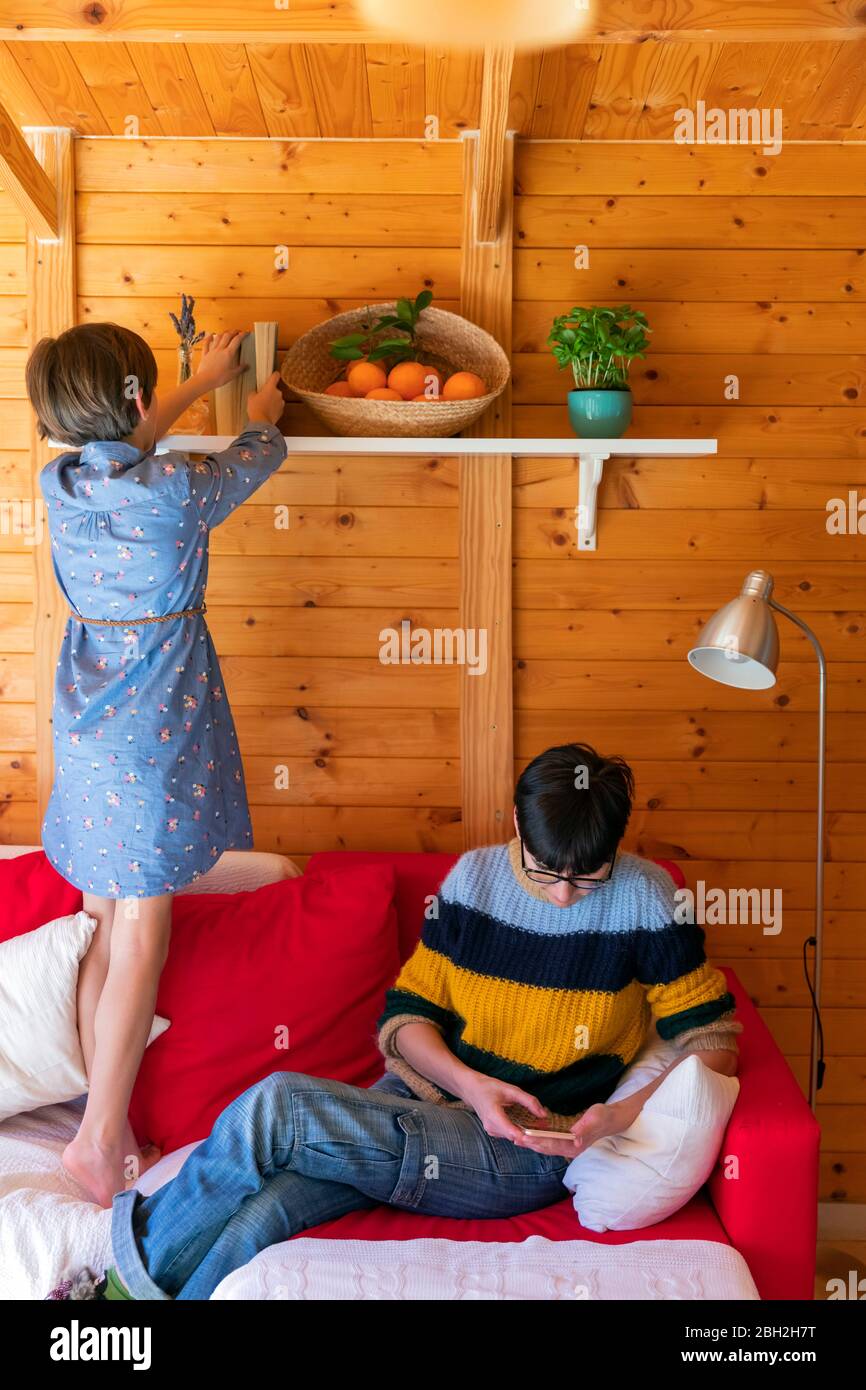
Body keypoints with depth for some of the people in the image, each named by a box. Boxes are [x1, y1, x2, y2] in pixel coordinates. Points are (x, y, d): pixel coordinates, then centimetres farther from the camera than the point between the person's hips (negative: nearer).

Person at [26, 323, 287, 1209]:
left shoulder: (59, 482, 2)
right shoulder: (174, 492, -16)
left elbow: (122, 447, 25)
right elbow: (253, 459, 5)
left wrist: (204, 381, 36)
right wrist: (263, 415, 29)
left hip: (85, 724, 7)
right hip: (156, 728, -7)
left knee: (104, 924, 13)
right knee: (142, 933, -1)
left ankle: (106, 1114, 23)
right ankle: (101, 1137, 4)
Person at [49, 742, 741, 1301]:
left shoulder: (645, 900, -9)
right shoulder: (474, 877, 2)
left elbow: (715, 1039, -4)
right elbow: (406, 1015, 5)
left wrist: (624, 1115, -20)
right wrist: (468, 1084, -15)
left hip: (528, 1153, -4)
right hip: (424, 1100, 4)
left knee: (275, 1104, -22)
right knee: (259, 1212, -27)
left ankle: (138, 1264, 0)